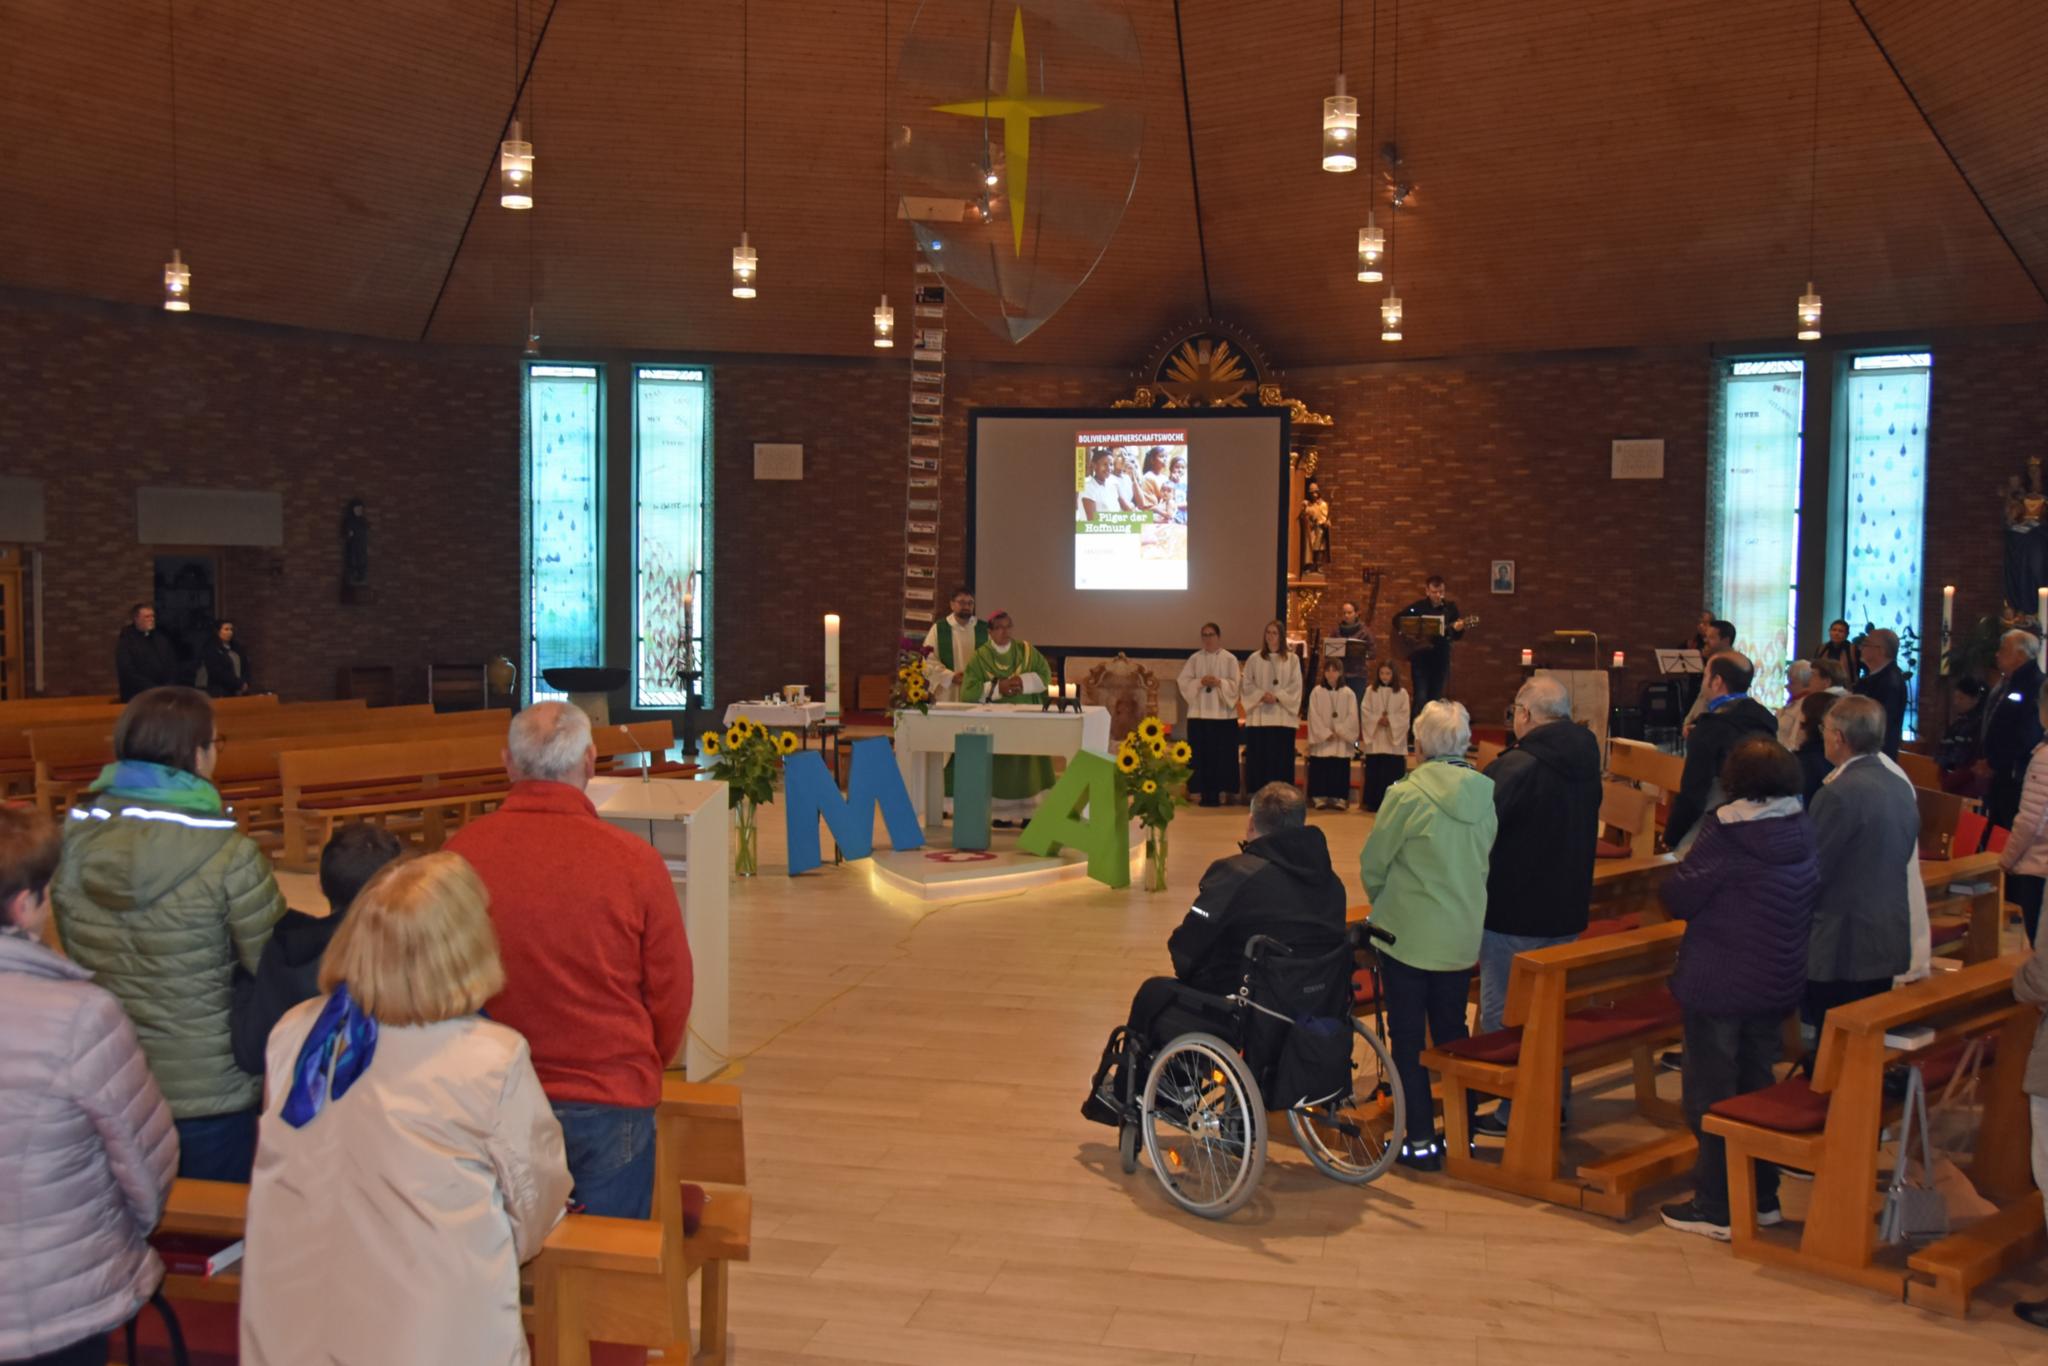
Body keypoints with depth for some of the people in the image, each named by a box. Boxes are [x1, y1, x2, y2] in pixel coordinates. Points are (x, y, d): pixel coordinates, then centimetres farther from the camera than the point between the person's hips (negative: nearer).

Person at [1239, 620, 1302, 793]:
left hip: (1283, 717, 0)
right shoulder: (1254, 658, 7)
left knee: (1281, 758, -1)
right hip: (1259, 717, 0)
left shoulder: (1292, 659, 6)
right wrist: (1261, 695, -11)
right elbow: (1246, 684, 5)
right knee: (1259, 757, -1)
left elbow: (1296, 686, 1)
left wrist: (1277, 696, -13)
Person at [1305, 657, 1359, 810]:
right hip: (1321, 740, 0)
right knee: (1320, 771, -5)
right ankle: (1320, 798, -2)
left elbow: (1352, 717, 0)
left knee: (1340, 771, -3)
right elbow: (1314, 716, -2)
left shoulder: (1348, 694, 5)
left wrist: (1338, 731, -10)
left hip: (1342, 742, 1)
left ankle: (1339, 799, -1)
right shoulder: (1316, 692, 3)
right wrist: (1326, 733, -11)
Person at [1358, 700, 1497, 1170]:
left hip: (1407, 934, -5)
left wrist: (1384, 902, 11)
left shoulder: (1408, 794, -17)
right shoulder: (1488, 793, -4)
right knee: (1452, 1033, 19)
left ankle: (1420, 1140, 12)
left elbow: (1372, 865, -8)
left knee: (1407, 1038, 8)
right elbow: (1490, 861, 6)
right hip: (1463, 936, 5)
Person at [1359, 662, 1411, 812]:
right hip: (1375, 740, 1)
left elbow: (1404, 715, -1)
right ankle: (1373, 802, 6)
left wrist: (1390, 720, -15)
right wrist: (1378, 719, -14)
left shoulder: (1402, 693, 3)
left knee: (1392, 773, -3)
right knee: (1374, 772, 0)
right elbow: (1365, 711, 0)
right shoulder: (1370, 691, 6)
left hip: (1394, 740, -1)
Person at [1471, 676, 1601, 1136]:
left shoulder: (1517, 767, -23)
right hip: (1567, 909, 8)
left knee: (1503, 1013, 4)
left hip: (1513, 913, -8)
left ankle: (1512, 1112, 10)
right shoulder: (1586, 762, 3)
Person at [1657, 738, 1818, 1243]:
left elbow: (1677, 898, -17)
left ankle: (1716, 1208, 10)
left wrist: (1675, 878, 3)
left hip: (1717, 985, -7)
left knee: (1711, 1093, 4)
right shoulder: (1804, 832, 0)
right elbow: (1811, 897, 10)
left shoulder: (1725, 833, -20)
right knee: (1759, 1087, 19)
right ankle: (1762, 1197, 28)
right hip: (1778, 984, 7)